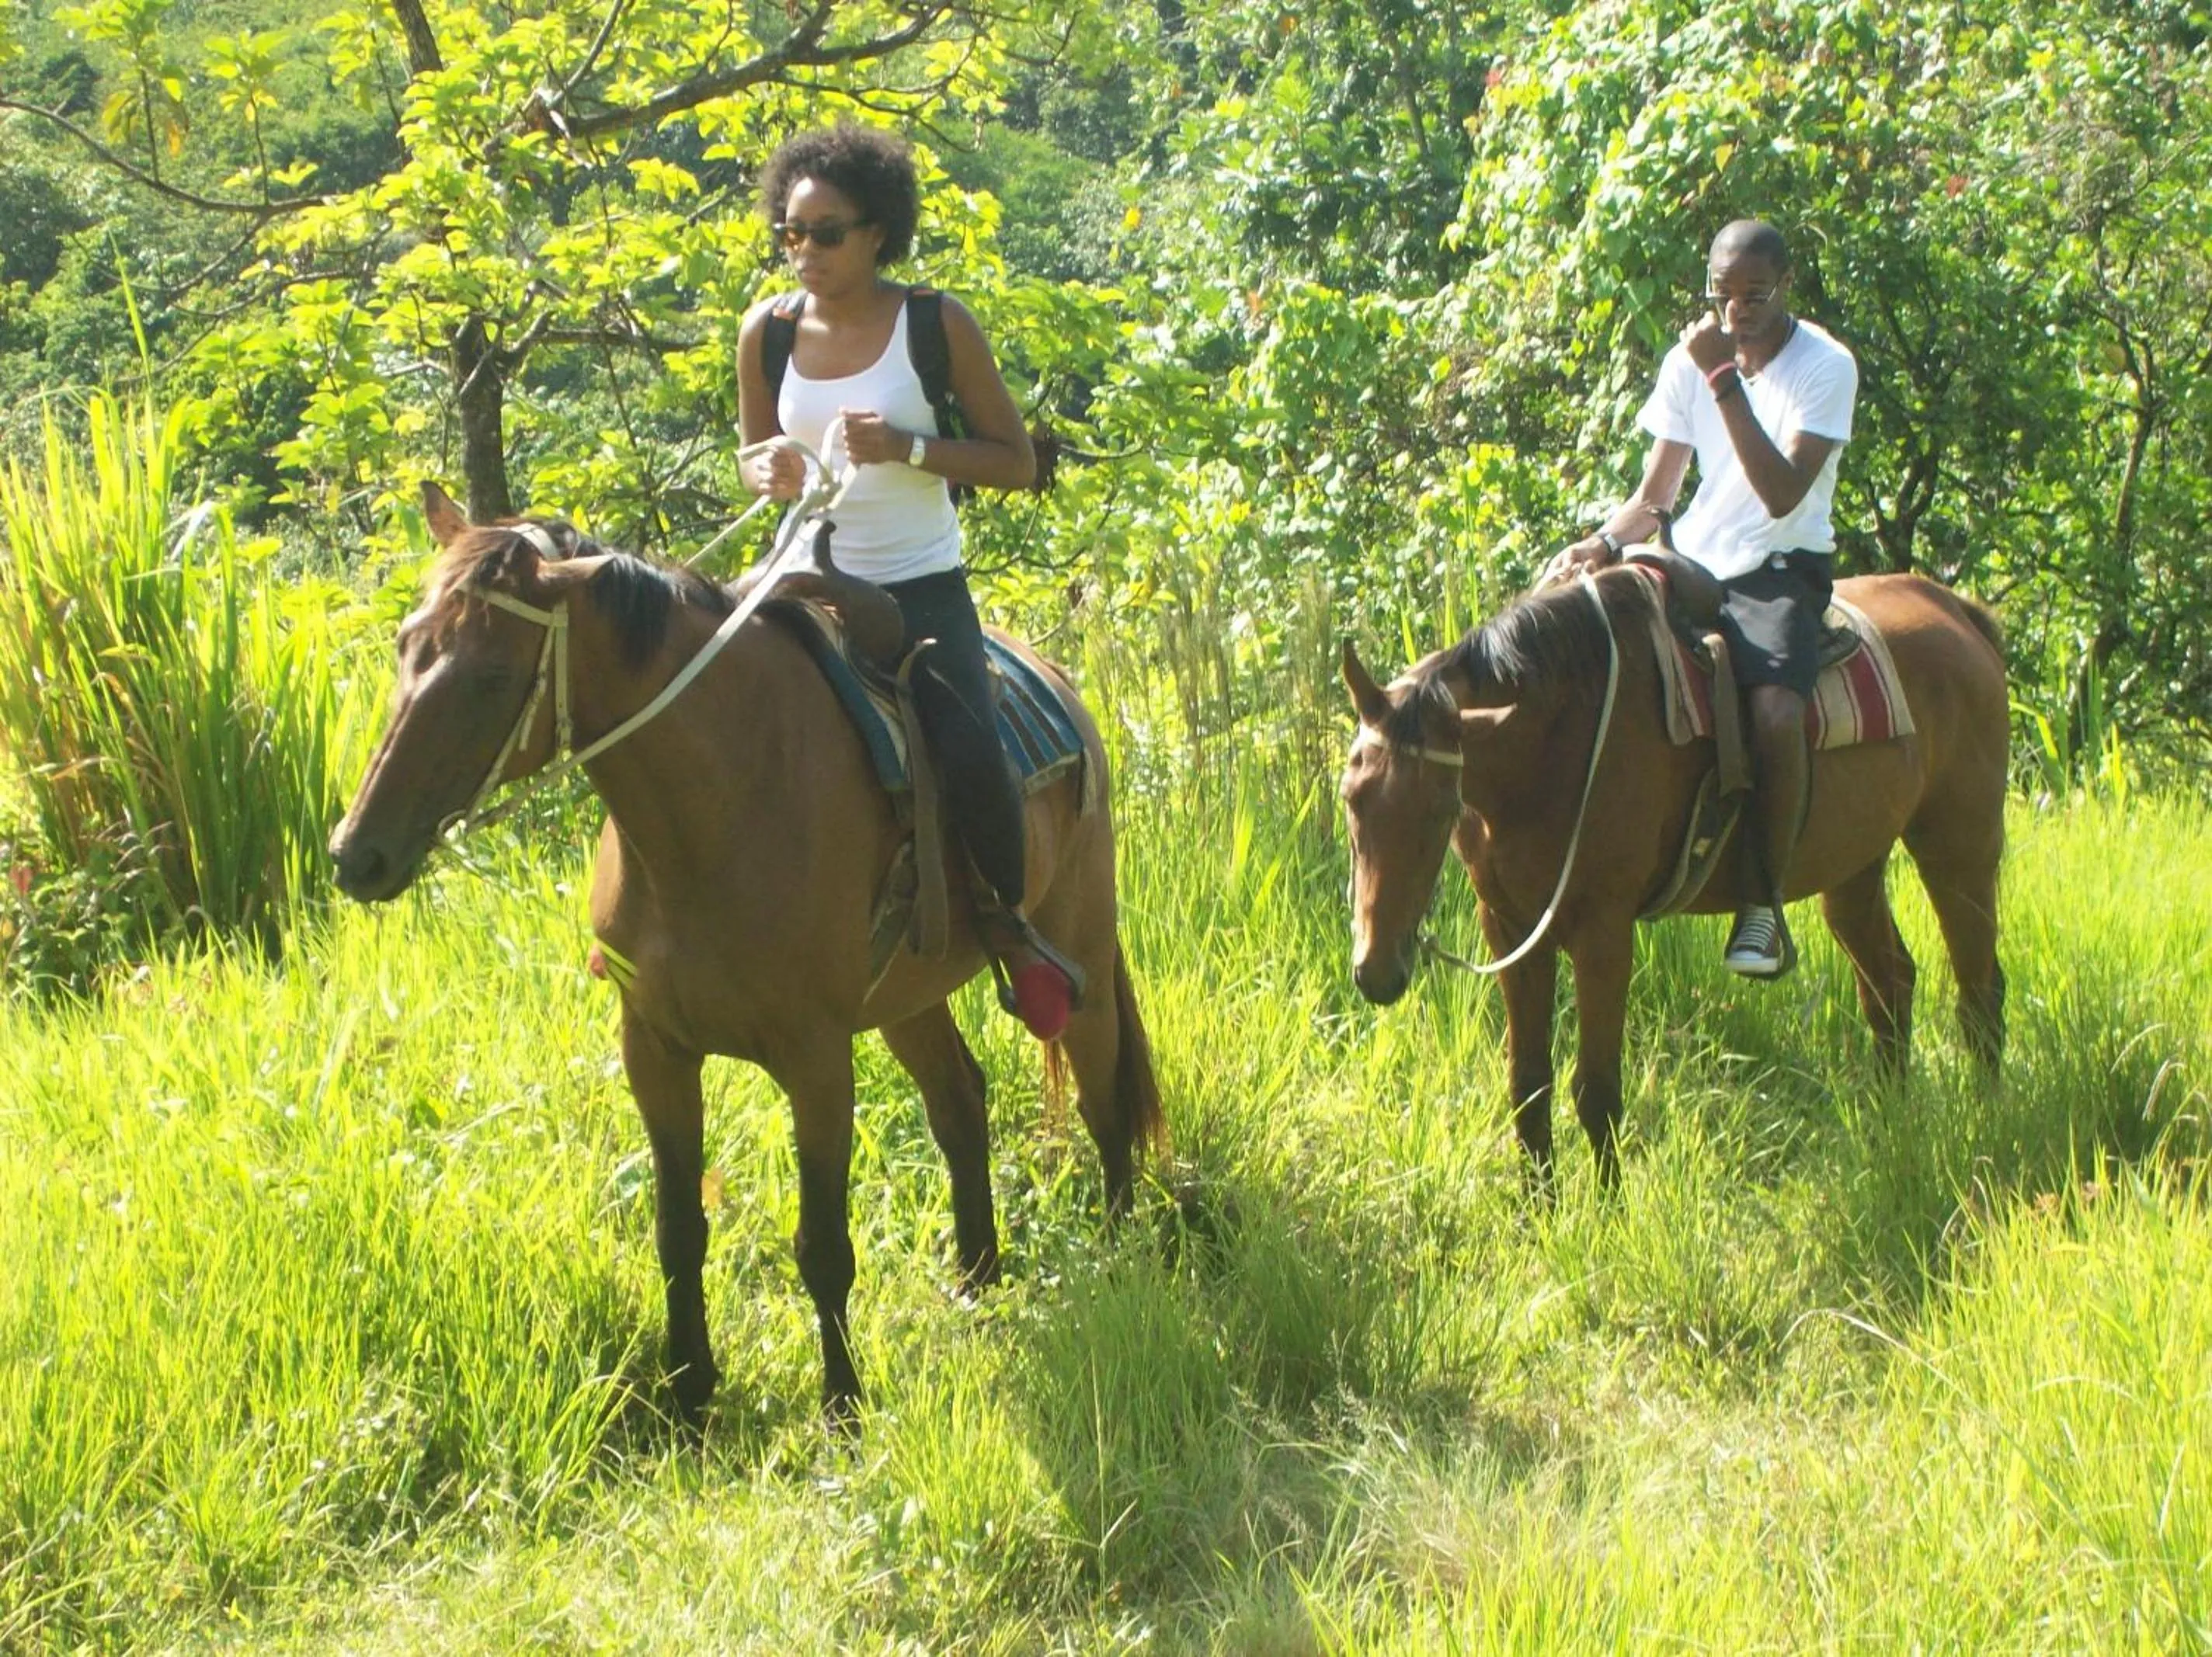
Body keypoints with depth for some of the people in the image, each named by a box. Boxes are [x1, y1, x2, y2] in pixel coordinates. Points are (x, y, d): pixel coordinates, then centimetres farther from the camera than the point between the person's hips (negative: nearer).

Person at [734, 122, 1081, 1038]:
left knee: (972, 761, -27)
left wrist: (907, 448, -19)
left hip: (923, 589, -4)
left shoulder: (937, 325, -7)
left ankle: (1007, 920, 2)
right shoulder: (768, 330, 3)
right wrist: (770, 476, -9)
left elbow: (1016, 461, -4)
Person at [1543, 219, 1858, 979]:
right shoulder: (1689, 362, 6)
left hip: (1780, 571, -5)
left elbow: (1782, 496, -22)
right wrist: (1605, 542, -11)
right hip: (1692, 564, 5)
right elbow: (1653, 498, 10)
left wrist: (1726, 382, -25)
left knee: (1776, 711, -33)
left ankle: (1764, 906, -20)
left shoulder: (1825, 366, -9)